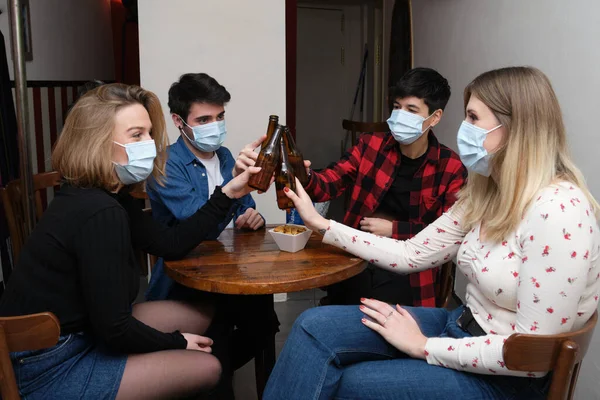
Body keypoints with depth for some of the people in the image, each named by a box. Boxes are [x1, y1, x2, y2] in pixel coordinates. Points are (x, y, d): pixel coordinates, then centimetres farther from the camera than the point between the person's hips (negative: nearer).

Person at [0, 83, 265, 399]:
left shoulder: (105, 196, 4)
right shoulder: (99, 213, -28)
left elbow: (171, 243, 7)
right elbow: (114, 329, -25)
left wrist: (227, 194, 3)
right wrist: (176, 343, -8)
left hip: (78, 335, 10)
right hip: (49, 372, -10)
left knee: (202, 312, 13)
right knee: (207, 368, -5)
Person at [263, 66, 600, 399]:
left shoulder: (558, 212, -25)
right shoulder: (487, 194, 3)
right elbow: (412, 254, 6)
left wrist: (423, 346, -17)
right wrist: (321, 224, 5)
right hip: (462, 328, 8)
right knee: (316, 326, -5)